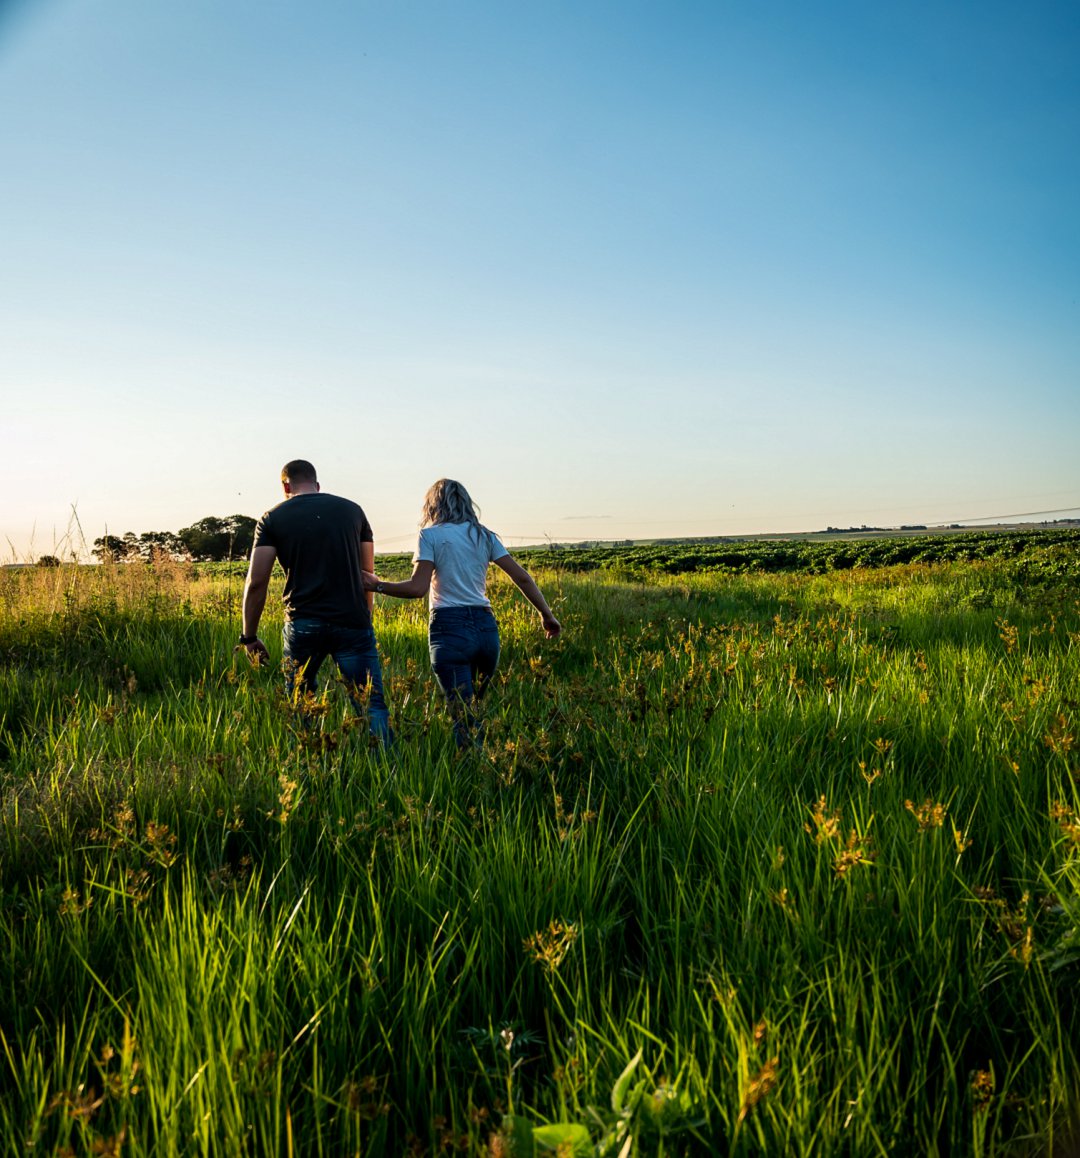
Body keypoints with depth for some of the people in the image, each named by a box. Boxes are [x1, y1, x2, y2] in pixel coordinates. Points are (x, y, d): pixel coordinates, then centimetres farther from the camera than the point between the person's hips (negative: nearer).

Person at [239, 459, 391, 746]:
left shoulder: (273, 518, 7)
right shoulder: (352, 510, 12)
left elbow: (256, 582, -1)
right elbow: (366, 574, 13)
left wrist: (249, 636, 7)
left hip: (302, 624, 0)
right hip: (352, 622, 0)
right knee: (371, 703, 1)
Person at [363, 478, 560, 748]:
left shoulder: (431, 535, -1)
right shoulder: (483, 535, 13)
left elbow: (418, 588, -11)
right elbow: (522, 577, 9)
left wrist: (377, 586, 1)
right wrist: (546, 614, 15)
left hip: (450, 627, -5)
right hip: (486, 627, 5)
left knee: (464, 716, -3)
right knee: (474, 708, 19)